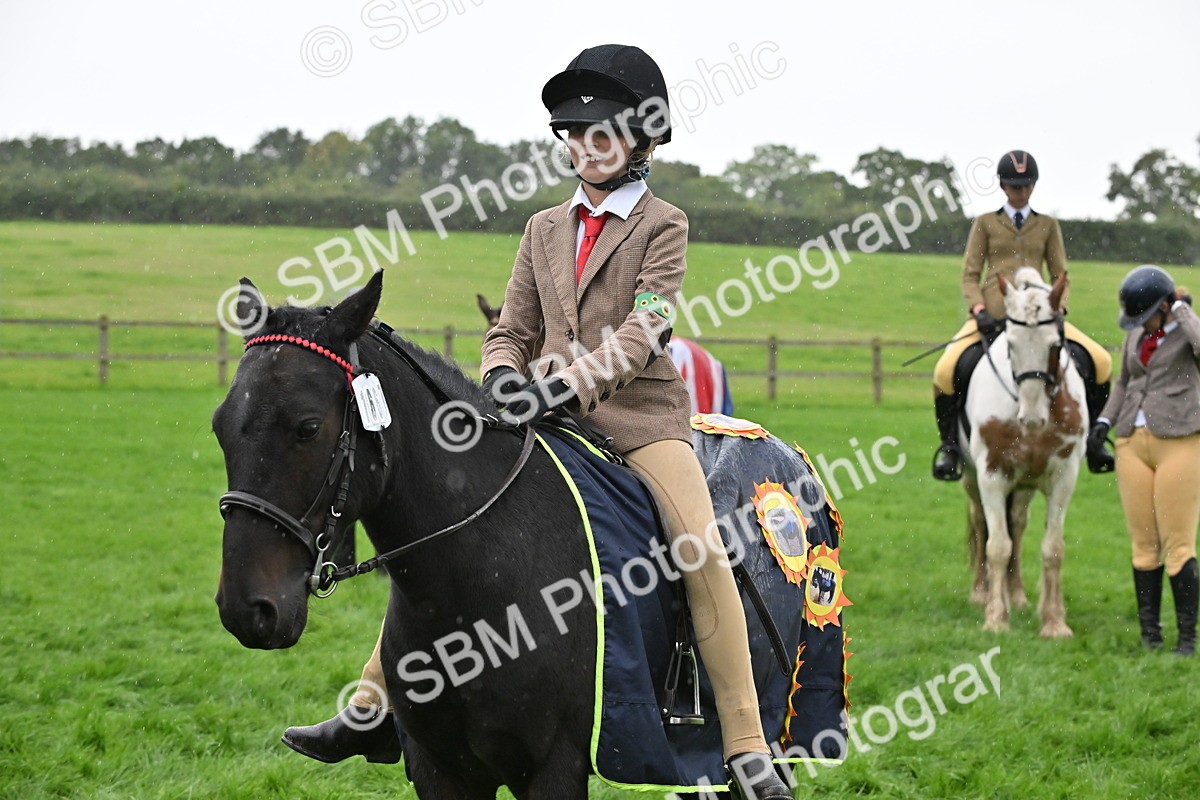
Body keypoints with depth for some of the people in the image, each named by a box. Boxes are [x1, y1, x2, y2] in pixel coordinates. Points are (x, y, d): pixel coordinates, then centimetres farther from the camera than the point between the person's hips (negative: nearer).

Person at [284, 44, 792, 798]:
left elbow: (640, 332, -13)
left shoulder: (663, 225, 1)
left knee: (702, 548, -25)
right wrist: (502, 377, -9)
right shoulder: (545, 229, 15)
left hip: (640, 413, -5)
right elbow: (514, 331, 15)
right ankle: (371, 706, 5)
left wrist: (565, 386, -27)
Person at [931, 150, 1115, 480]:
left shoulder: (1048, 226, 16)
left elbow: (1060, 276, 14)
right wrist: (979, 311, -12)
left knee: (1098, 363, -16)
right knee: (949, 371, -28)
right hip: (991, 319, -2)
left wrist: (1057, 310, -6)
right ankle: (950, 443, -9)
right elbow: (970, 276, 5)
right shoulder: (985, 224, 10)